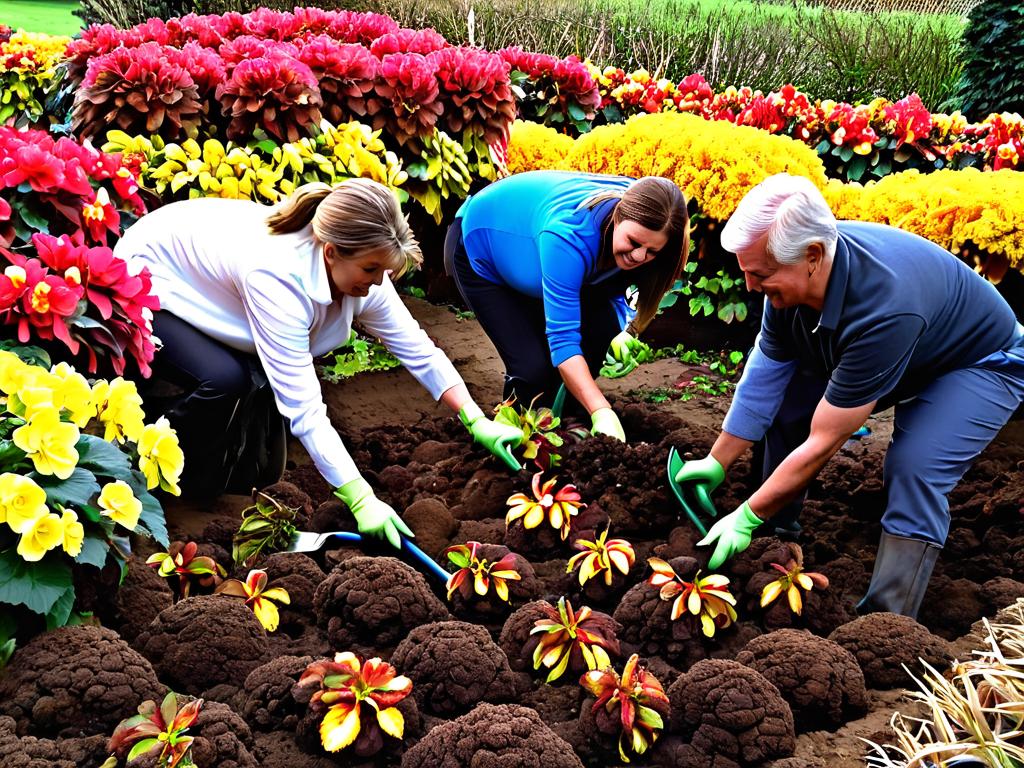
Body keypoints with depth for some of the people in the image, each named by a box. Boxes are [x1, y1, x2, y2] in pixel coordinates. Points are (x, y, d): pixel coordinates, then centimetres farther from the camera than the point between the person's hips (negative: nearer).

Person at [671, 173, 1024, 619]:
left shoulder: (882, 310, -44)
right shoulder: (793, 272, -22)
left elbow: (821, 445, -36)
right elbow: (764, 378, -7)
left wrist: (746, 518, -27)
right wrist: (716, 463, -3)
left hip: (981, 364, -7)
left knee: (915, 468, -29)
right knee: (784, 407, -2)